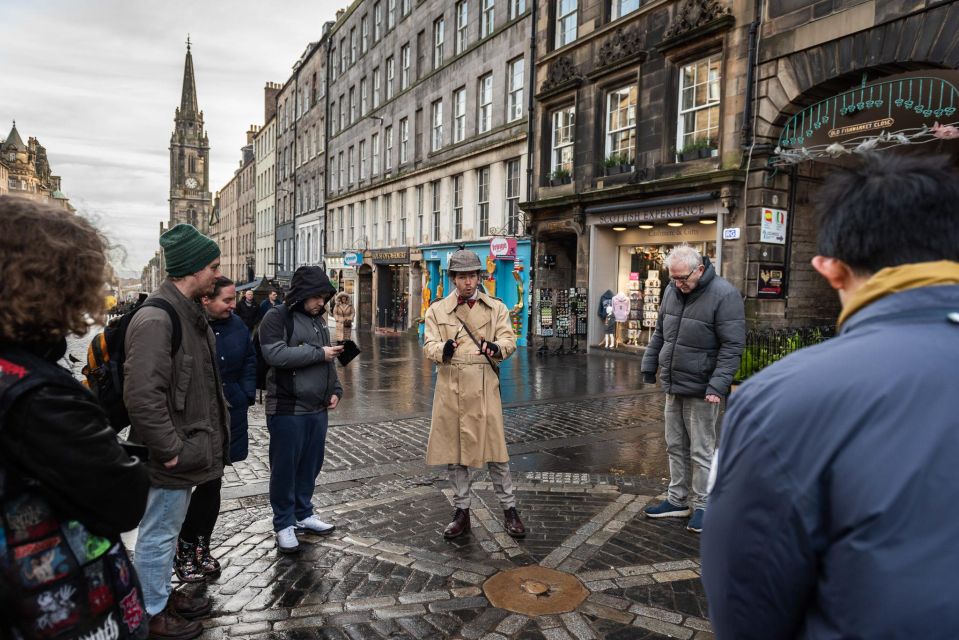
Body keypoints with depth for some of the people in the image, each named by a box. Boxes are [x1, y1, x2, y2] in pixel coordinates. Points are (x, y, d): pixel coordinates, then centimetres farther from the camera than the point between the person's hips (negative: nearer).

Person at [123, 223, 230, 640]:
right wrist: (170, 450, -23)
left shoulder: (190, 313, 9)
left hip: (187, 447, 10)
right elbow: (142, 396, -30)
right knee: (158, 535, 9)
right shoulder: (156, 319, -24)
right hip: (171, 459, -10)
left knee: (169, 531, 24)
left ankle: (164, 593, 42)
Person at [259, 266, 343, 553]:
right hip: (288, 410, -7)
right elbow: (275, 354, -25)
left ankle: (303, 513, 32)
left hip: (318, 408, 7)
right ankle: (284, 524, 19)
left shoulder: (319, 320, 14)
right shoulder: (276, 318, -9)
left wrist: (335, 390, 9)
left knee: (311, 465, 15)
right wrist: (318, 352, -20)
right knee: (285, 467, 4)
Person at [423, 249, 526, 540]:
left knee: (494, 449, 2)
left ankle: (509, 509, 18)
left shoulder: (496, 308, 6)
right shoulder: (437, 310, 6)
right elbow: (429, 345, -2)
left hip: (484, 387, -1)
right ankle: (461, 511, 24)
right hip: (450, 387, 1)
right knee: (452, 450, 9)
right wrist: (443, 349, -26)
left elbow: (509, 340, -4)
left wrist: (496, 347, -27)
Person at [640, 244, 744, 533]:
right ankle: (677, 500, 28)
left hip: (700, 389, -7)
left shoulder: (724, 295, -15)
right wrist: (649, 366, 14)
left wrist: (718, 385, -23)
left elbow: (733, 345, -17)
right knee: (675, 447, 15)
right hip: (673, 386, 7)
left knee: (700, 451, 3)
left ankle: (702, 506, 18)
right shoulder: (672, 290, 7)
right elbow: (659, 333, 17)